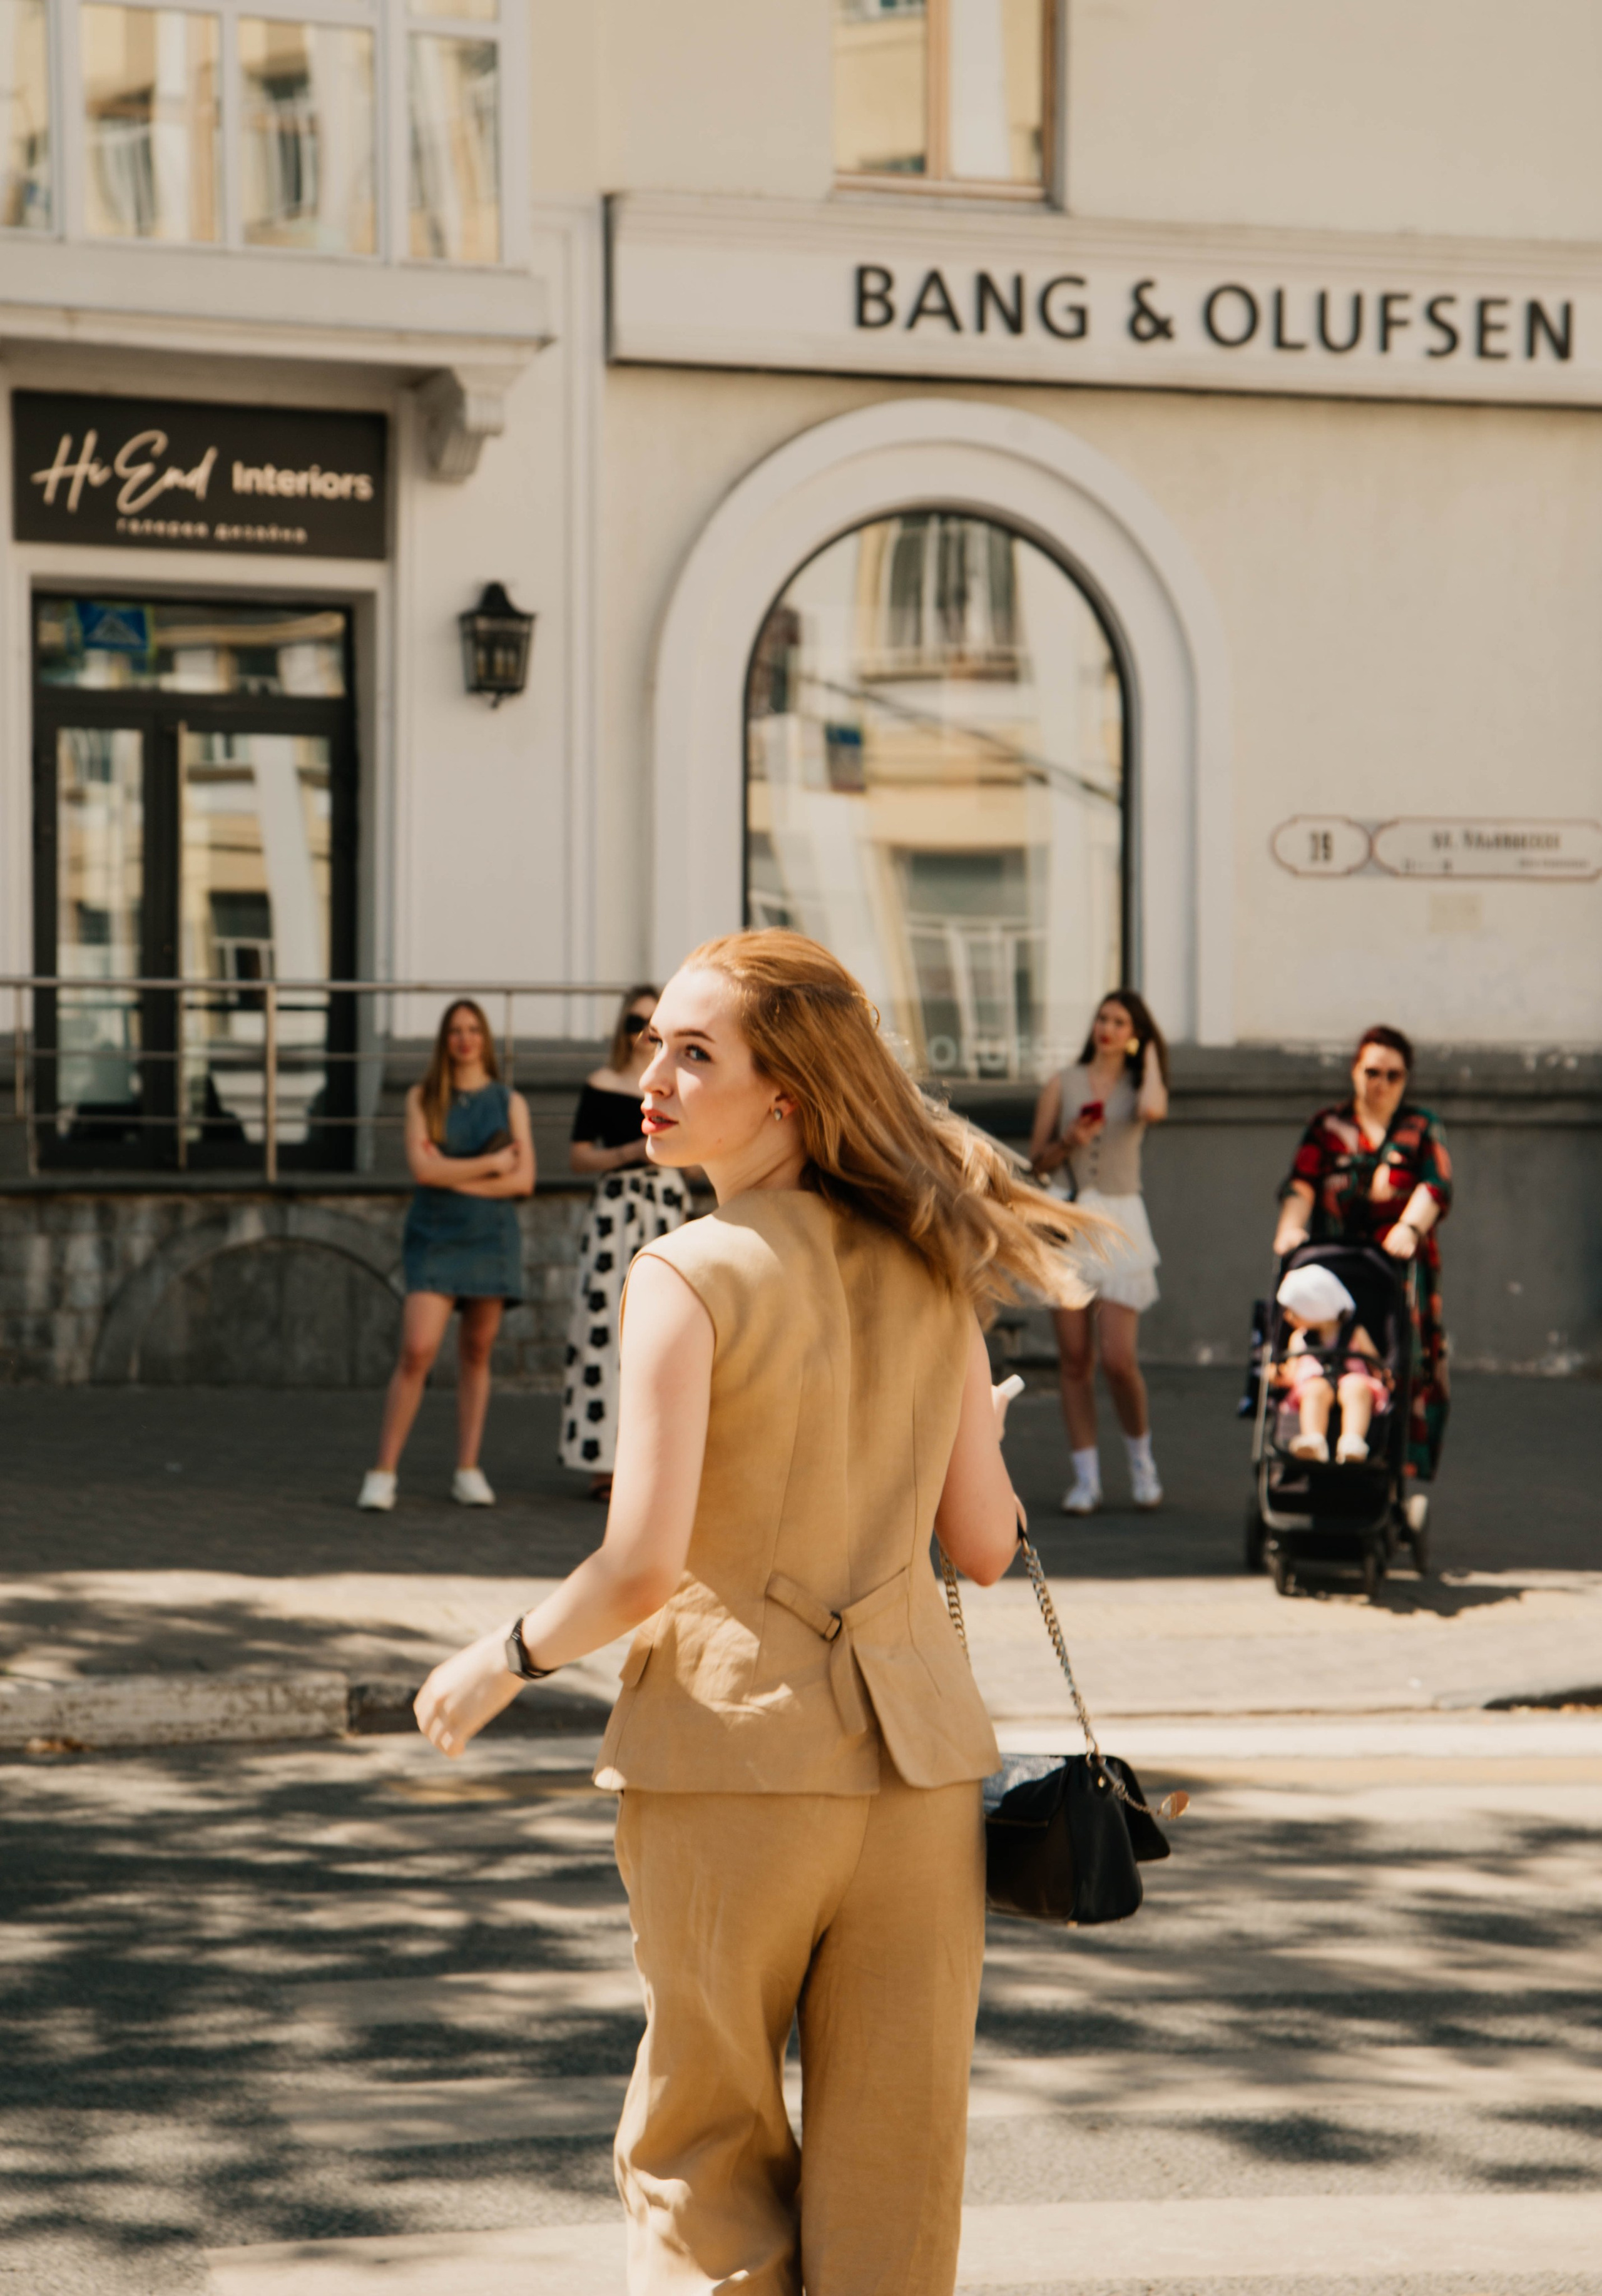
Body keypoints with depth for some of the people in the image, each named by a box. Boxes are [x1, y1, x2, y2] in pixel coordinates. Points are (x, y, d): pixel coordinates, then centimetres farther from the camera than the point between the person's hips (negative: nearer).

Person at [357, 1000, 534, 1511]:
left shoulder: (510, 1102, 6)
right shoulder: (423, 1098, 4)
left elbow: (523, 1180, -3)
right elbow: (423, 1168, -9)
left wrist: (455, 1177, -10)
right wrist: (491, 1165, -8)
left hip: (491, 1236, 2)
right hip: (435, 1238, -2)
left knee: (477, 1354, 5)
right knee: (417, 1352, -12)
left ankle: (468, 1472, 11)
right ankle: (383, 1473, -9)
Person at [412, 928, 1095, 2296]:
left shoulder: (693, 1275, -12)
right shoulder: (933, 1273, 4)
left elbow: (643, 1566, -16)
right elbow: (984, 1546, 7)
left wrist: (504, 1660, 1)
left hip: (735, 1742, -5)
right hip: (918, 1750, 5)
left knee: (704, 2154, 11)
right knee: (895, 2161, 11)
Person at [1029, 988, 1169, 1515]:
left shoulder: (1138, 1086, 8)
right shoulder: (1063, 1085, 10)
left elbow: (1154, 1110, -19)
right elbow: (1037, 1161, 10)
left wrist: (1150, 1055, -3)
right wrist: (1069, 1142, -9)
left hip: (1119, 1223, -1)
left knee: (1118, 1359, -10)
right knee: (1074, 1357, -1)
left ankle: (1141, 1459, 14)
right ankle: (1086, 1477, 5)